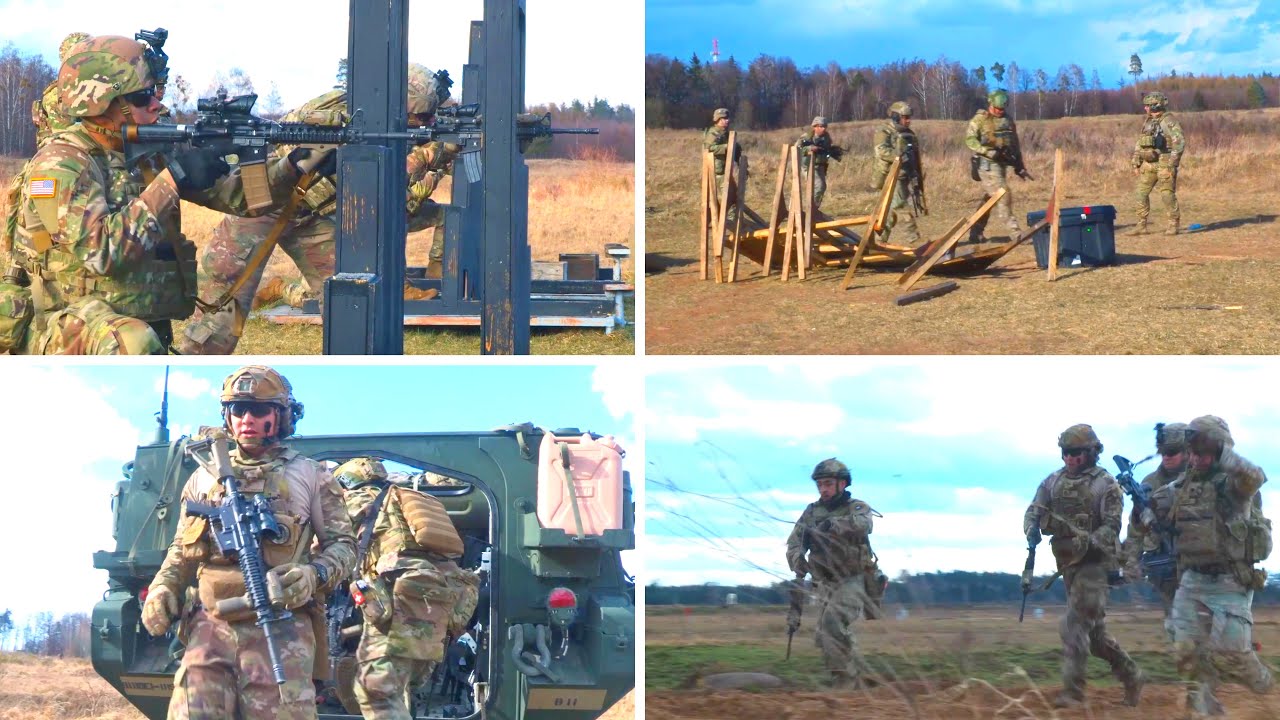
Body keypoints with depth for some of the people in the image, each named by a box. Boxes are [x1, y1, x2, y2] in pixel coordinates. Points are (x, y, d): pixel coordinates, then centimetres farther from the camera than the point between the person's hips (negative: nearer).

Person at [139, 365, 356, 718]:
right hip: (210, 627, 3)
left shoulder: (309, 476, 11)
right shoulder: (204, 478, 20)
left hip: (280, 630, -3)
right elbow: (181, 550, 27)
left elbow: (343, 544, 9)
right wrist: (162, 586, 6)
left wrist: (313, 575, -12)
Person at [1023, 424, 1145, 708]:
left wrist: (1087, 543, -30)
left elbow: (1111, 527, -13)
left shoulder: (1106, 484, -8)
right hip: (1068, 562, 7)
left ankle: (1072, 690, -14)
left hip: (1094, 560, -7)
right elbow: (1034, 511, 5)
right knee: (1094, 629, 13)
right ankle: (1132, 677, 26)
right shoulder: (1053, 481, 9)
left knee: (1075, 624, -15)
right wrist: (1032, 531, -17)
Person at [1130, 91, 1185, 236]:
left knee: (1167, 195, -6)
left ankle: (1173, 225, 4)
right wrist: (1136, 164, 15)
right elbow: (1140, 144, 19)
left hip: (1164, 164, -8)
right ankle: (1141, 225, 8)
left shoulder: (1168, 121, -12)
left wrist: (1171, 164, -20)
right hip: (1149, 164, 8)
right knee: (1141, 193, 4)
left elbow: (1180, 142, -18)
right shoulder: (1147, 121, 13)